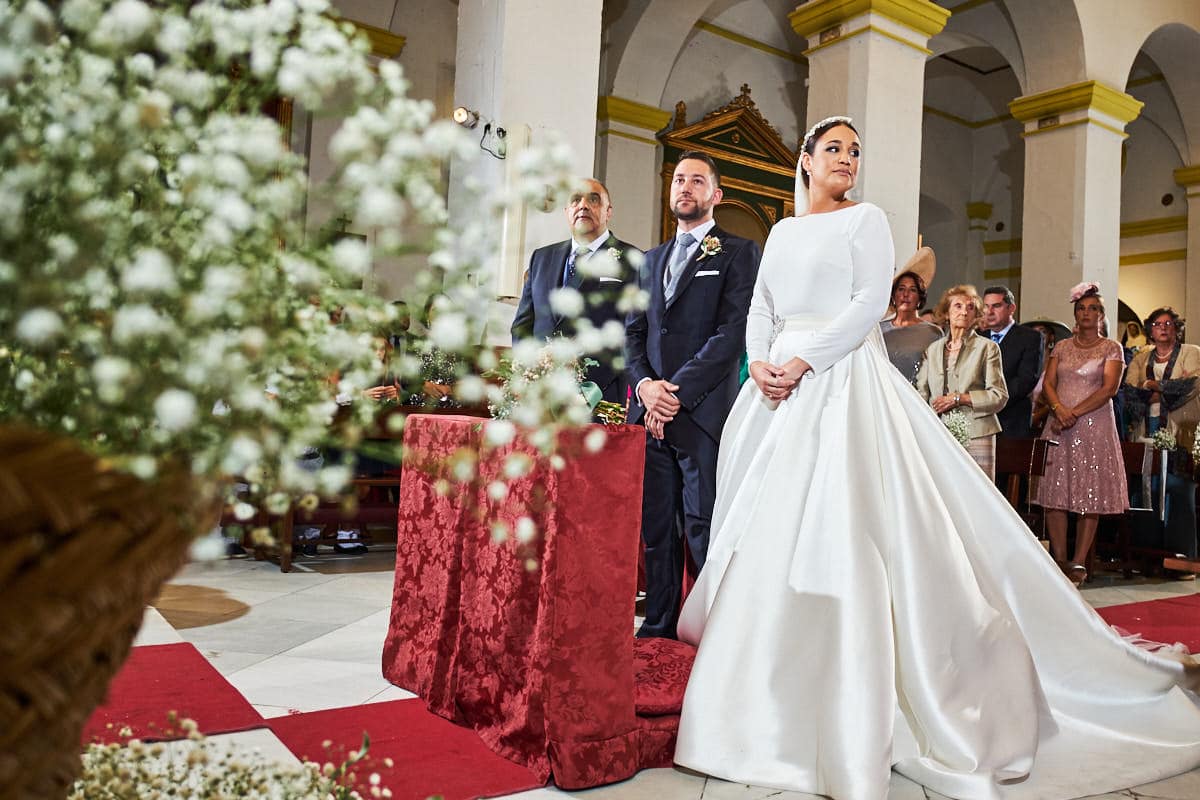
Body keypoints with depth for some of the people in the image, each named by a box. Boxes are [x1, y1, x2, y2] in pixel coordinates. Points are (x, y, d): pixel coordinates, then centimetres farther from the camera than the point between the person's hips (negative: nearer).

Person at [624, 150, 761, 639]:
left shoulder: (739, 253, 3)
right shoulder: (652, 260, 22)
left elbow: (733, 333, -8)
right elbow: (634, 331, 17)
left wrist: (678, 392, -13)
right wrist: (644, 385, -3)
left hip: (704, 410, -5)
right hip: (649, 410, 6)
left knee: (704, 527, -5)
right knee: (656, 527, 9)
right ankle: (659, 626, 19)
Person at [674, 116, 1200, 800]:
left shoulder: (866, 219, 5)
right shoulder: (783, 231, 20)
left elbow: (871, 302, -8)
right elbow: (761, 308, 14)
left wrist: (804, 360, -16)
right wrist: (760, 363, -6)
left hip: (844, 382, -5)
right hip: (782, 385, 6)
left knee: (842, 529, -11)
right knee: (772, 530, 3)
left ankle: (855, 710, -2)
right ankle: (776, 687, 15)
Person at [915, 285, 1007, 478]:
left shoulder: (987, 348, 6)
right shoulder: (932, 349, 16)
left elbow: (1000, 396, 1)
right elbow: (921, 393, 14)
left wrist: (959, 398, -8)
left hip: (976, 435, -2)